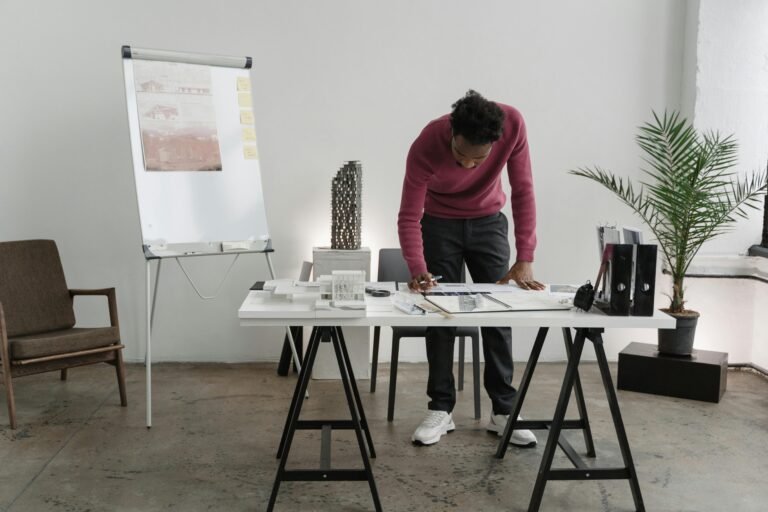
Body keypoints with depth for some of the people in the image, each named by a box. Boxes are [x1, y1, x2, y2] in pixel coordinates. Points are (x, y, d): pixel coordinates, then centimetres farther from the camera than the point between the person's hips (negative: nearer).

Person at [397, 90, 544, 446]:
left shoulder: (513, 124, -29)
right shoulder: (426, 146, -33)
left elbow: (523, 190, -21)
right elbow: (409, 215, -25)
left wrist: (525, 259, -26)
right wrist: (417, 268, -41)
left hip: (489, 221, 2)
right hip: (440, 223, -1)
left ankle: (504, 410, 7)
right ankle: (441, 409, 5)